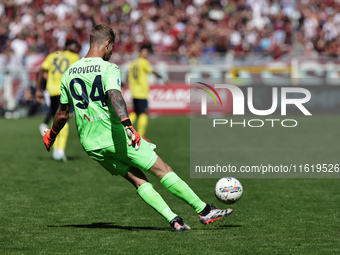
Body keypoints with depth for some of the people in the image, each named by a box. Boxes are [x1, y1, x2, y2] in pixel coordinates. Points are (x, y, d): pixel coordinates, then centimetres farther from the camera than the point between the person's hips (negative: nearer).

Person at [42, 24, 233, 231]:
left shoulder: (69, 73, 9)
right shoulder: (109, 69, -9)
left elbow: (62, 113, 17)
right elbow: (115, 97, -28)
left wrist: (51, 135, 34)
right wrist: (127, 125, -39)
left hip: (91, 144, 6)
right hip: (116, 136, -6)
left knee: (138, 180, 11)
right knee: (163, 169, 3)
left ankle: (173, 220, -1)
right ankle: (204, 210, 6)